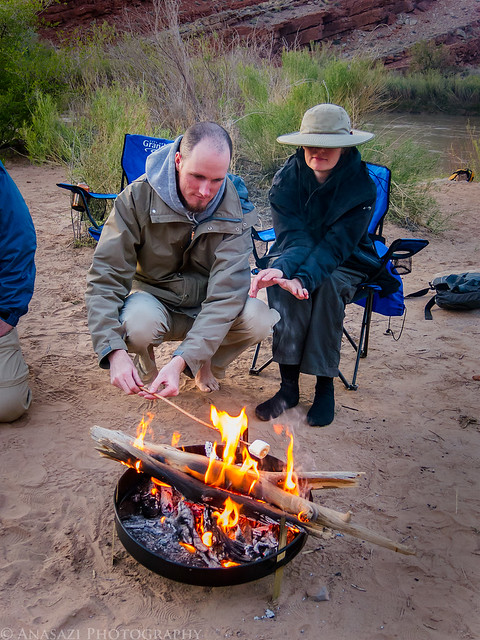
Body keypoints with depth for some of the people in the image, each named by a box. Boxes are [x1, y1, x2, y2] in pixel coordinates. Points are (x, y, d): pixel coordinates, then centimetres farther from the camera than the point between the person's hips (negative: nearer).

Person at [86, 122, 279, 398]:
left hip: (208, 309, 1)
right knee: (139, 321, -37)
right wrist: (114, 350, -35)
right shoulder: (139, 197, -19)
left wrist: (182, 360, -38)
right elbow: (106, 276, -20)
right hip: (154, 299, -1)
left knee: (259, 318, -29)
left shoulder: (235, 211, -18)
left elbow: (226, 294, -26)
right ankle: (145, 363, 4)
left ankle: (209, 365, 6)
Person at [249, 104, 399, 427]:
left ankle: (325, 385, -22)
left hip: (345, 264, -1)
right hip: (296, 255, 2)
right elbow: (292, 236, -22)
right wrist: (282, 270, -45)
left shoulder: (362, 187, -17)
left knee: (326, 284, -35)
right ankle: (289, 384, -25)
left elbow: (336, 246, -27)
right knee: (283, 282, -33)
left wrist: (304, 278, -46)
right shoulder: (287, 178, -11)